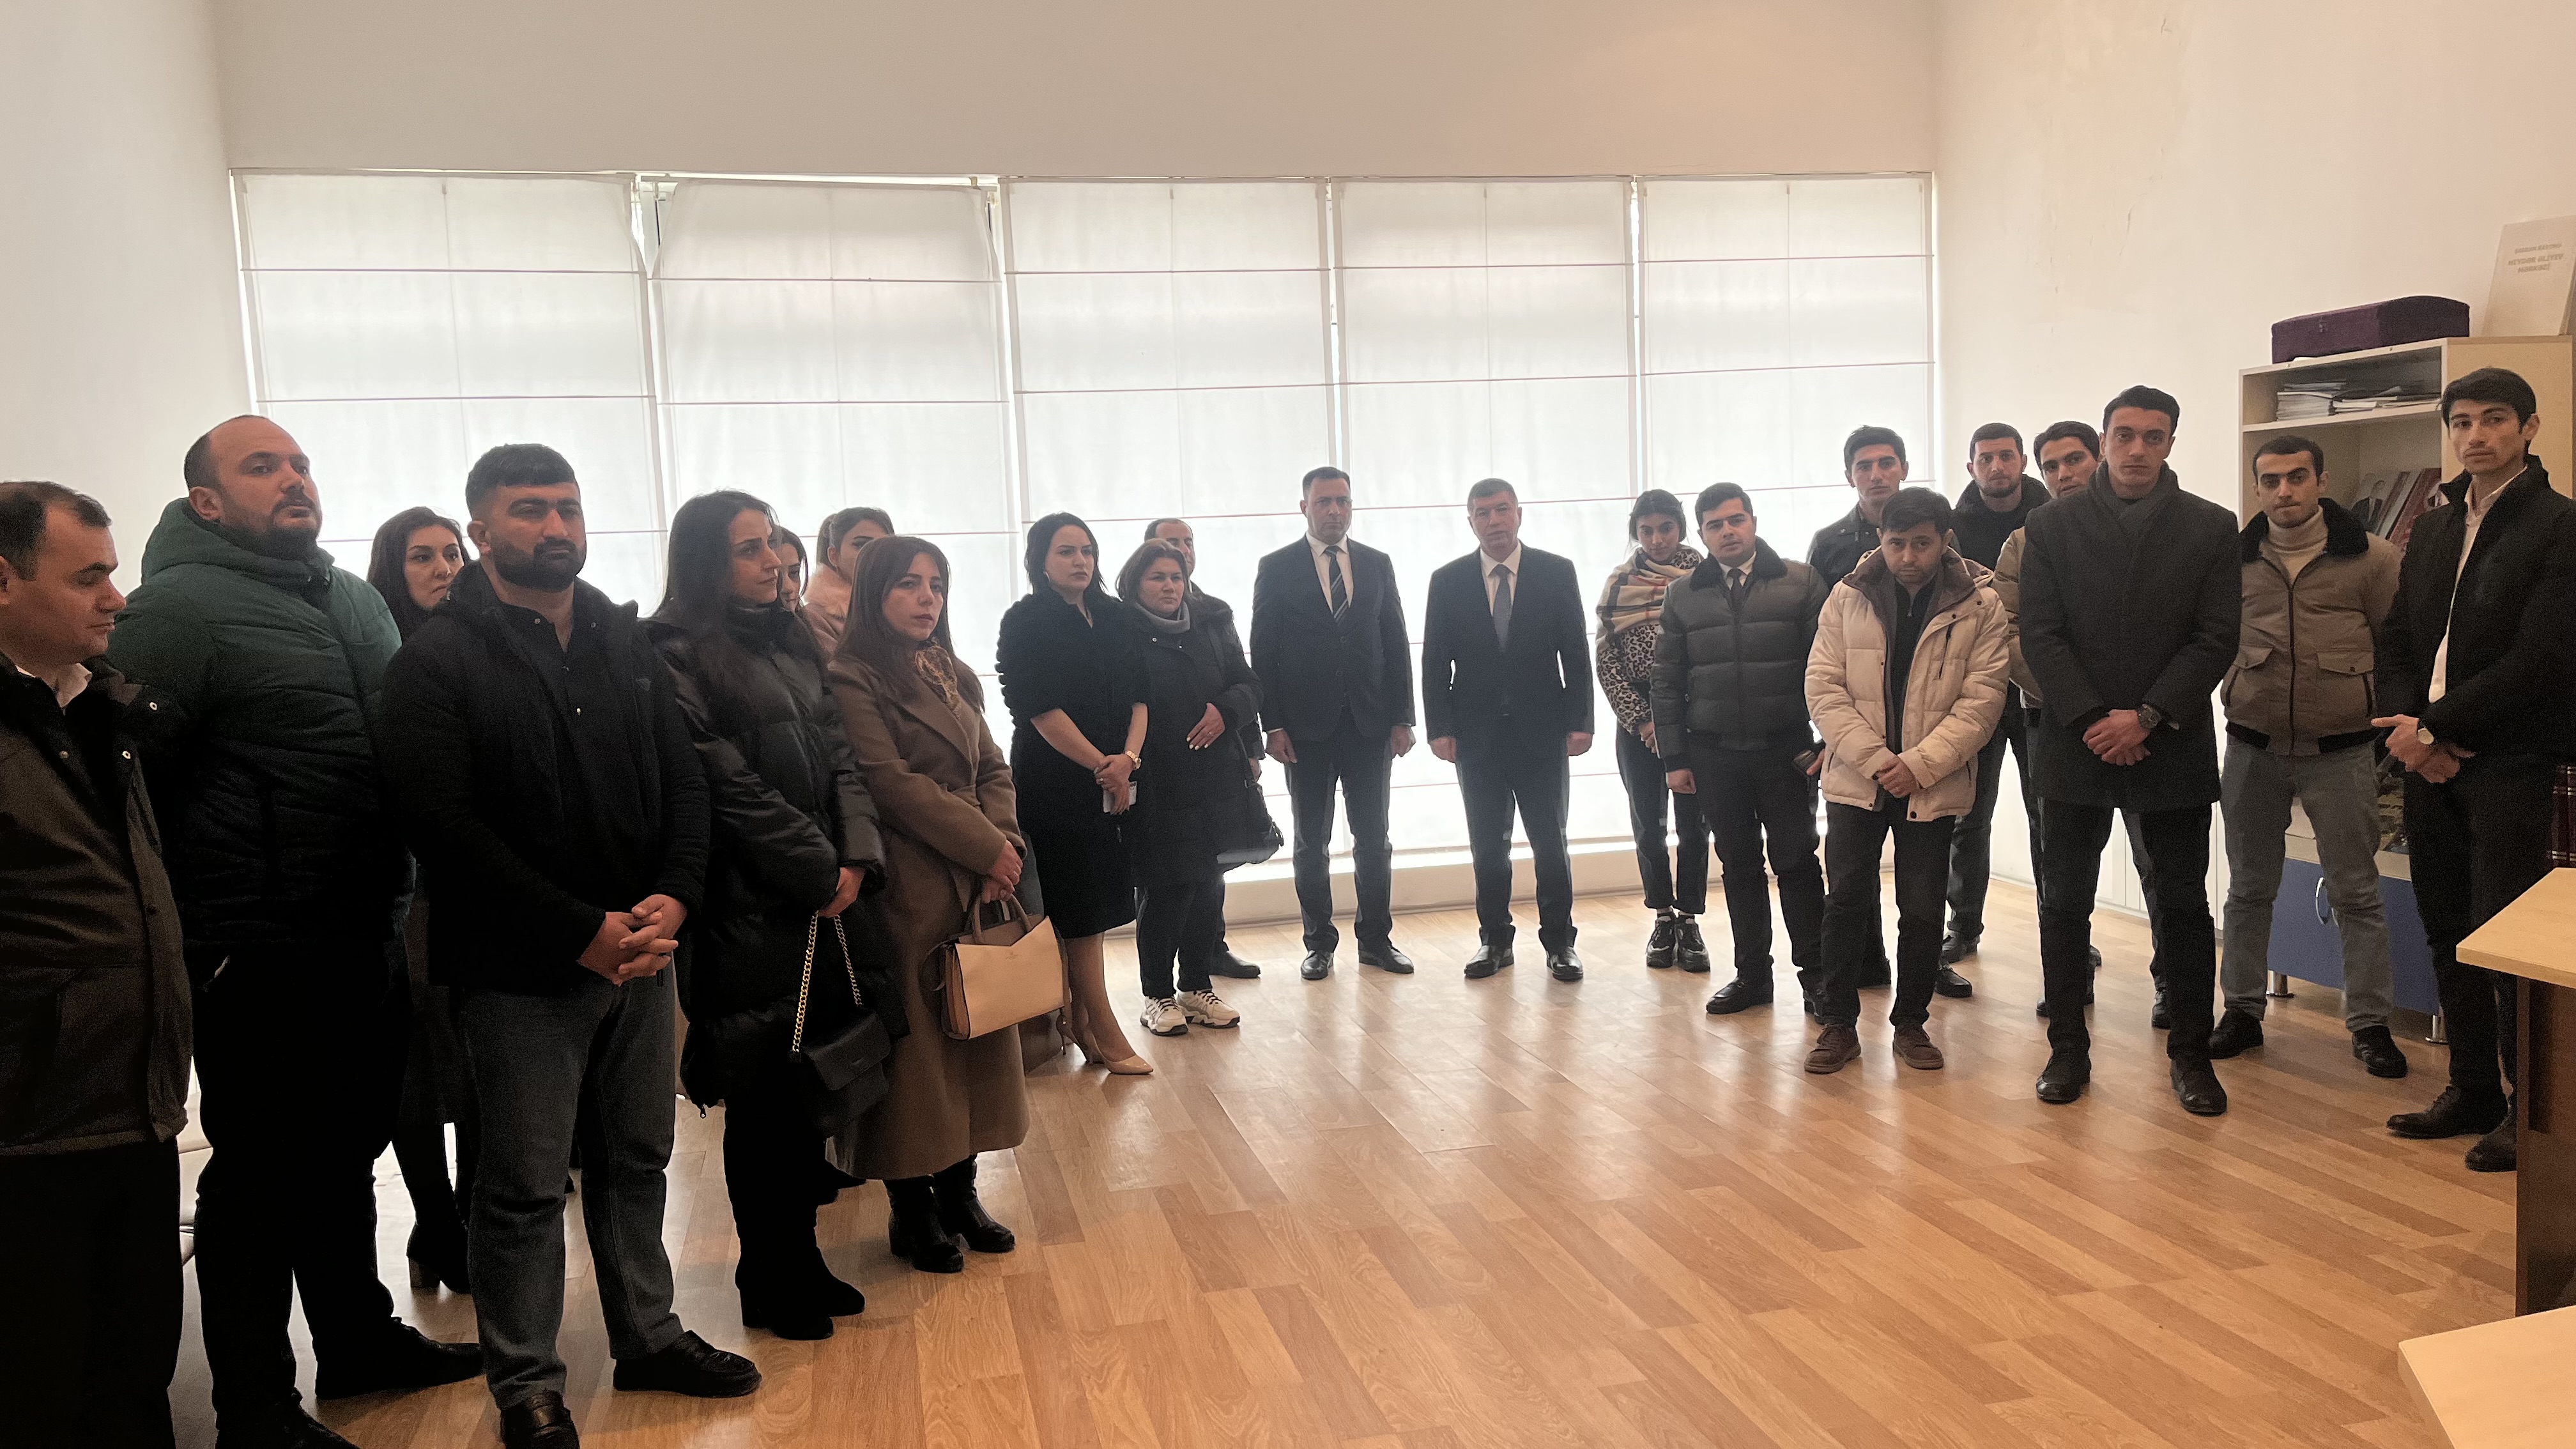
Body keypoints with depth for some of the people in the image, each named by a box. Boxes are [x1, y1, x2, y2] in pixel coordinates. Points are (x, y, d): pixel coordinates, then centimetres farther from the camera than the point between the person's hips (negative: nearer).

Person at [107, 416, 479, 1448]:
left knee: (346, 1154, 20)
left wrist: (402, 902, 15)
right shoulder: (178, 609, -11)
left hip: (368, 937, 7)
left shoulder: (355, 599, 13)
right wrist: (189, 932, -15)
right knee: (260, 1177, 5)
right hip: (262, 956, -7)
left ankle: (360, 1340, 36)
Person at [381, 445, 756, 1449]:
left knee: (636, 1159, 16)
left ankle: (646, 1336, 32)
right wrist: (583, 933, -18)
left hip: (639, 951, 5)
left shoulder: (627, 643, 10)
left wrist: (672, 900, -9)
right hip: (524, 969, -5)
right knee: (525, 1186, 6)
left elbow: (684, 781, 8)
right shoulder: (437, 661, -8)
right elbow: (445, 827, -16)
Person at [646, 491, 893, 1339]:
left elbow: (839, 756, 9)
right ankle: (768, 1284, 18)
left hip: (829, 901, 7)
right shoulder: (680, 658, -8)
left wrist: (859, 857, -6)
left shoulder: (792, 644, 14)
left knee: (811, 1090, 12)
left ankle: (801, 1260, 25)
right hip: (751, 911, -7)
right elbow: (732, 786, -14)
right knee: (765, 1098, 4)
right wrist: (822, 869, -11)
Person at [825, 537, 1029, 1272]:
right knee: (912, 1045, 2)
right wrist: (987, 848, -16)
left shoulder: (955, 678, 15)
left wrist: (1007, 843, -7)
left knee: (975, 1031, 12)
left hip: (978, 884, 7)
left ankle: (959, 1192, 25)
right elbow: (894, 784, -17)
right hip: (908, 892, -7)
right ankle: (911, 1212, 16)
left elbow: (993, 771, 11)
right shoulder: (853, 681, -9)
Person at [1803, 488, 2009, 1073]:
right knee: (1847, 900, 3)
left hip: (1934, 784, -1)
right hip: (1855, 778, 1)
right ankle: (1838, 1023, 14)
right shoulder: (1847, 597, 1)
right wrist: (1874, 759, -12)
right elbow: (1823, 687, -3)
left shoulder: (1981, 606, -3)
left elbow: (1980, 699, -8)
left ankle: (1911, 1022, 22)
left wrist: (1919, 764, -16)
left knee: (1922, 908, 6)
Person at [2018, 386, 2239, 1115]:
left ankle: (2190, 1052, 18)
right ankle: (2068, 1047, 17)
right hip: (2075, 744, 0)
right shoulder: (2052, 526, 3)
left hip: (2173, 747, 0)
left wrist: (2147, 717, -13)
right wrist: (2093, 720, -12)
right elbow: (2040, 635, -2)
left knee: (2184, 904, 6)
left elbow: (2216, 639, -3)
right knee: (2065, 902, 5)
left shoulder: (2211, 527, 4)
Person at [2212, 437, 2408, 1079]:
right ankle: (2242, 1010, 23)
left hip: (2340, 750, -2)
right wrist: (2237, 692, 6)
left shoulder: (2371, 556, -4)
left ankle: (2370, 1023, 15)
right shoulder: (2234, 558, 1)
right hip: (2254, 747, 2)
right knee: (2249, 888, 11)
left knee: (2356, 893, 4)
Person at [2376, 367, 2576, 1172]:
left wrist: (2435, 728, -15)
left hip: (2510, 764, -6)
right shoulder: (2432, 530, 15)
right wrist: (2409, 727, -4)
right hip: (2432, 763, 6)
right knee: (2448, 934, 11)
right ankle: (2472, 1091, 22)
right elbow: (2396, 642, 13)